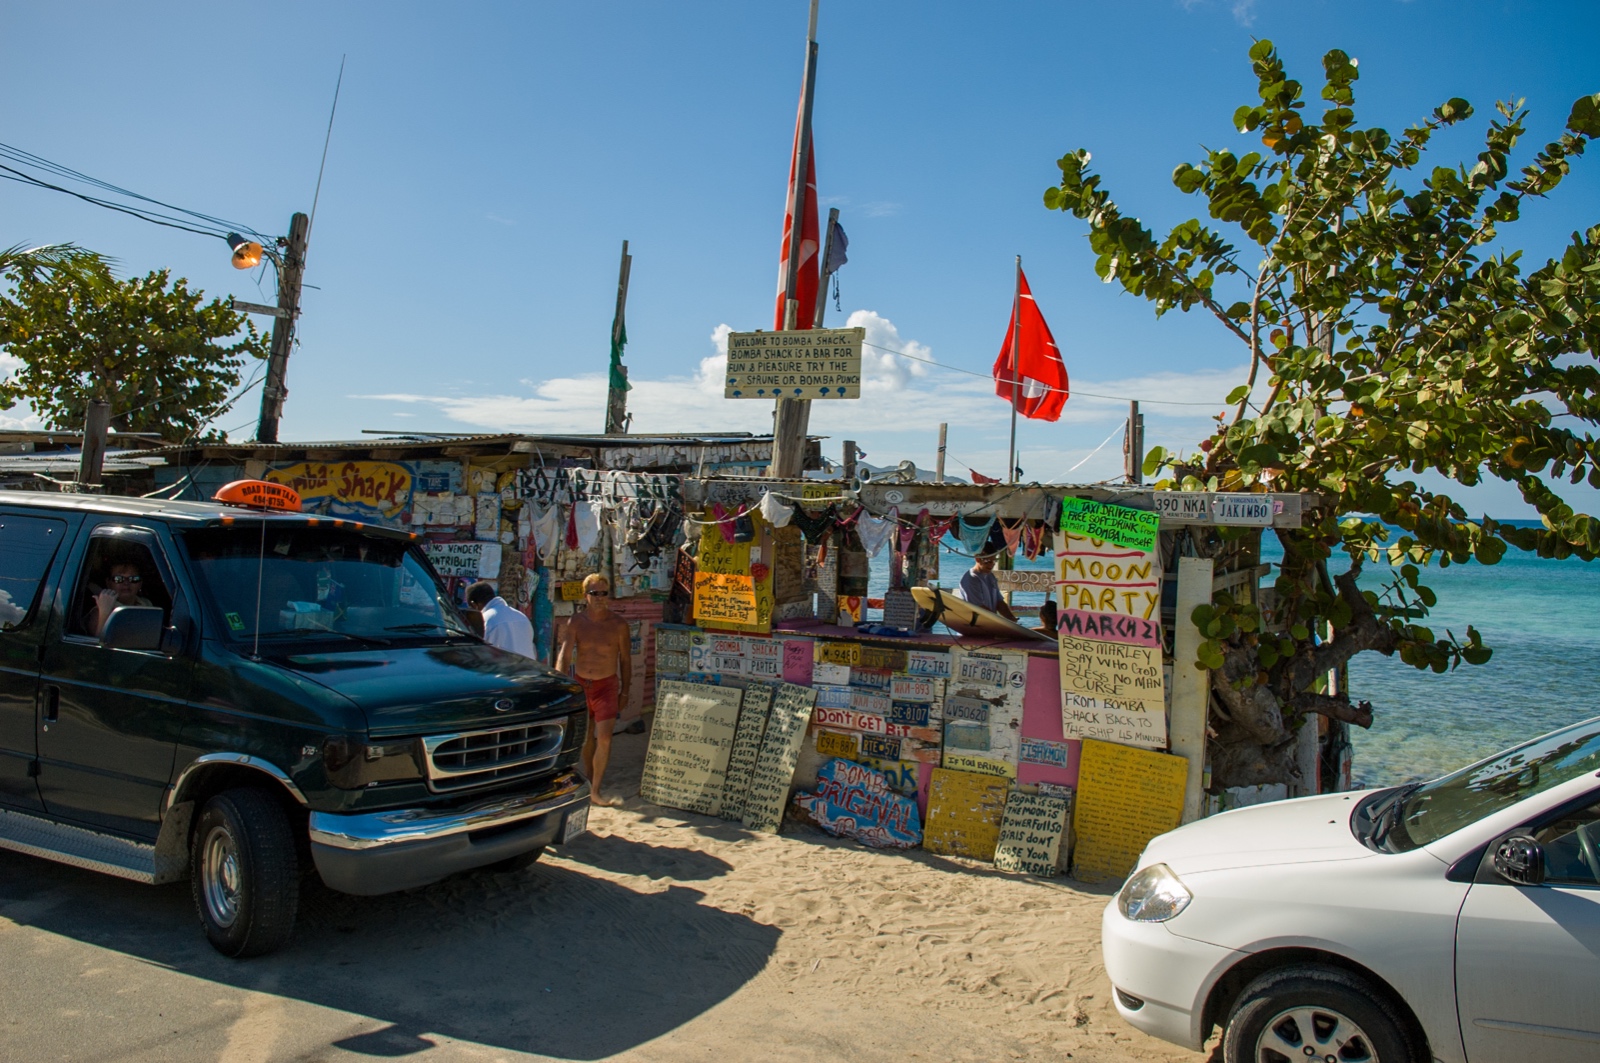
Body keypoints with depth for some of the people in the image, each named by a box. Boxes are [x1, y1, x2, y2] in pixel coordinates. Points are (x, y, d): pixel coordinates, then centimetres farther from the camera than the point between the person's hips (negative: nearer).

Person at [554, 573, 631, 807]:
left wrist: (625, 691, 3)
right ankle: (588, 778, 36)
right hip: (580, 683, 2)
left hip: (607, 685, -2)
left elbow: (625, 659, 1)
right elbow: (564, 655, -13)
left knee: (604, 738, -12)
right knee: (586, 737, 16)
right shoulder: (575, 623, -5)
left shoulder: (618, 625, -7)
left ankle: (595, 792, -4)